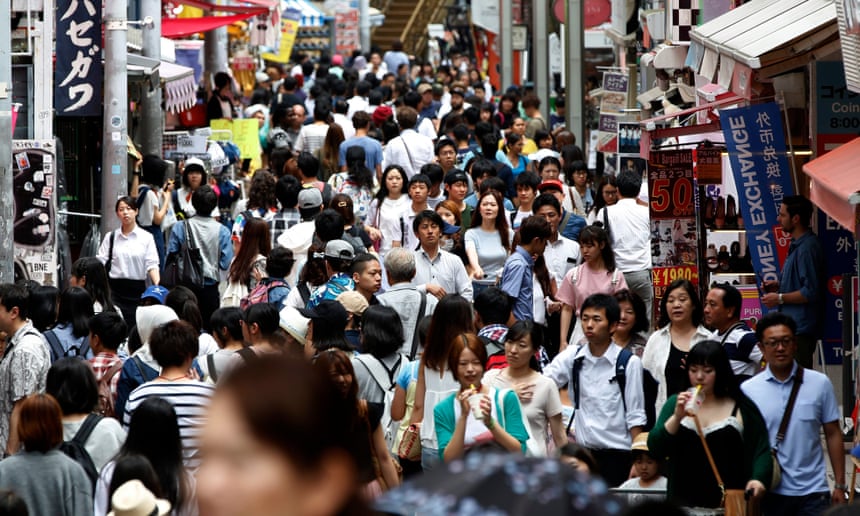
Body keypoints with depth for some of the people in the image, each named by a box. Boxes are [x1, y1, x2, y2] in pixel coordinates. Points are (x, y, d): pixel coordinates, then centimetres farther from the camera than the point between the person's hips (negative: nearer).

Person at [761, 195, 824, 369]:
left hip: (801, 329, -11)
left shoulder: (808, 247, -18)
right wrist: (778, 285, 12)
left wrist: (779, 298, -14)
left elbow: (811, 292, -22)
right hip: (793, 324, 11)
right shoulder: (797, 245, 16)